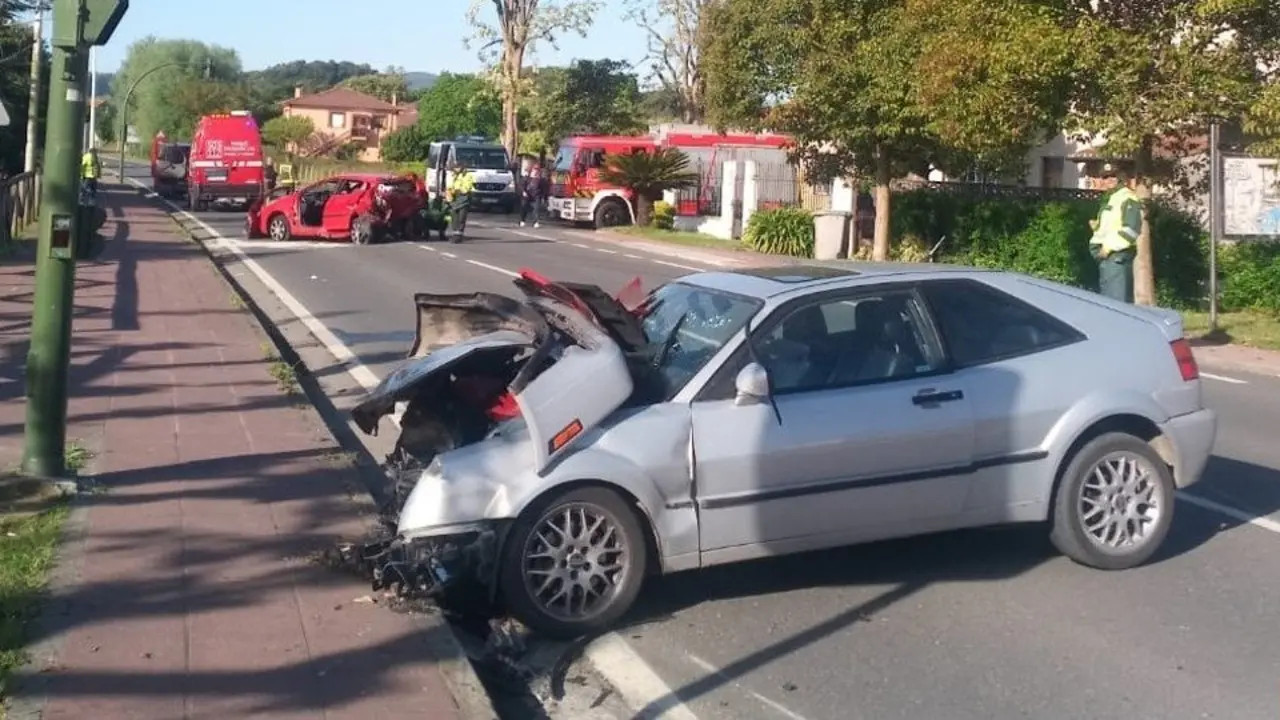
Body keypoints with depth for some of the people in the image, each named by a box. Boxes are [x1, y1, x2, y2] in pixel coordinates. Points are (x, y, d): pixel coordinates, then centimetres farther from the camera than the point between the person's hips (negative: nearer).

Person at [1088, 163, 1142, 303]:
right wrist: (1097, 226, 10)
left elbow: (1132, 228, -19)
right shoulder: (1109, 199, 22)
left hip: (1117, 255, -10)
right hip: (1107, 255, 10)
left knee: (1117, 299, -14)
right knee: (1106, 299, 11)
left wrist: (1110, 246, -19)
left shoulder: (1128, 199, -7)